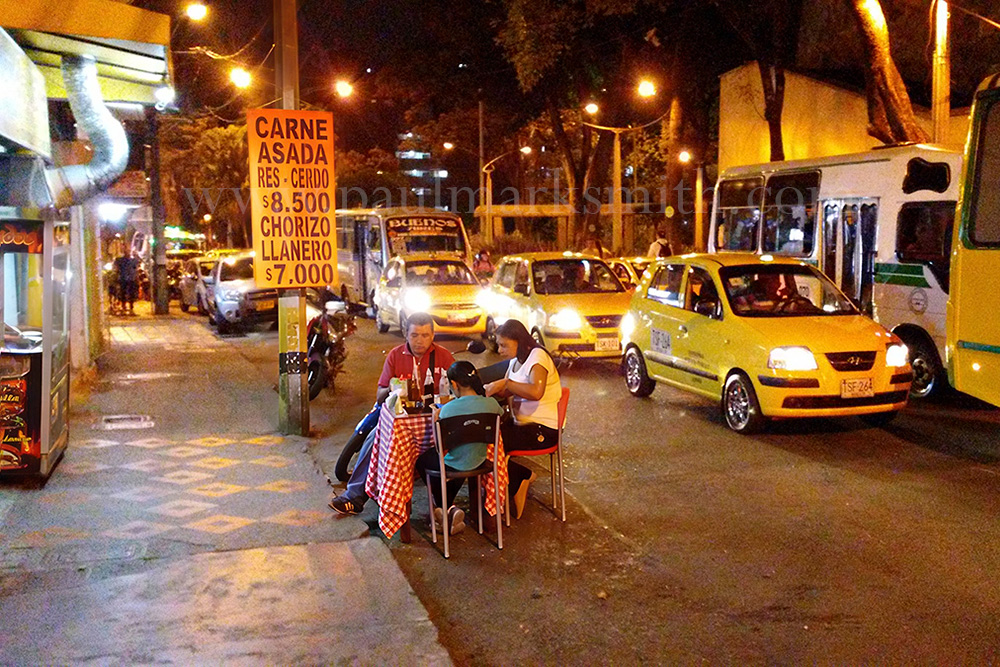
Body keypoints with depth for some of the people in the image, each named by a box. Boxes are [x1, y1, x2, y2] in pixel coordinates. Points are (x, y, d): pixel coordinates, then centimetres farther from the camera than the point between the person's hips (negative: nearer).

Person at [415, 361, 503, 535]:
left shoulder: (449, 408, -24)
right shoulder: (491, 403, -11)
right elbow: (501, 414, 16)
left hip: (454, 468, -4)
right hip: (479, 462, 5)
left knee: (422, 460, 26)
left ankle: (448, 508, 26)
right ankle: (448, 507, 40)